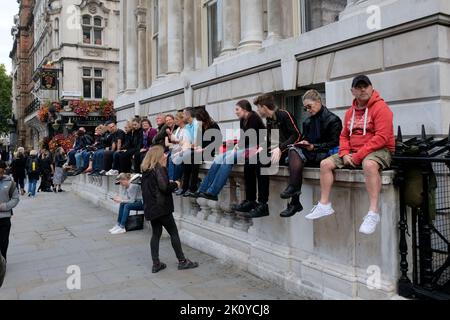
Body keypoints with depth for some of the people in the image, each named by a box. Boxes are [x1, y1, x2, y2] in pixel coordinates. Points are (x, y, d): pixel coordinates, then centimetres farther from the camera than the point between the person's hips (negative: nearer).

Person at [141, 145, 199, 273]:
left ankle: (156, 264, 14)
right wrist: (175, 184, -5)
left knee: (156, 233, 12)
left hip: (150, 207, 8)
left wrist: (170, 184, 14)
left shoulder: (145, 171, 10)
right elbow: (164, 187, -23)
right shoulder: (159, 169, -14)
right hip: (161, 206, -8)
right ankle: (182, 261, 11)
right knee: (174, 232, 3)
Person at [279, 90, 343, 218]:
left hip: (325, 154, -6)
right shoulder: (308, 121, 19)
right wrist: (303, 143, -2)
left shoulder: (333, 119, -2)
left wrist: (314, 147, -16)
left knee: (297, 154, -28)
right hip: (310, 152, 6)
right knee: (294, 151, -26)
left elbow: (334, 143, -7)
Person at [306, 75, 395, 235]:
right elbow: (344, 136, 17)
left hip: (379, 150, -7)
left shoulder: (381, 107, -9)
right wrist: (344, 154, -4)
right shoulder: (350, 112, 15)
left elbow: (382, 137, -19)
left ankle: (373, 213, -39)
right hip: (353, 153, 8)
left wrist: (358, 155, -21)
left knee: (369, 164, -40)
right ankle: (324, 205, 0)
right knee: (325, 164, -2)